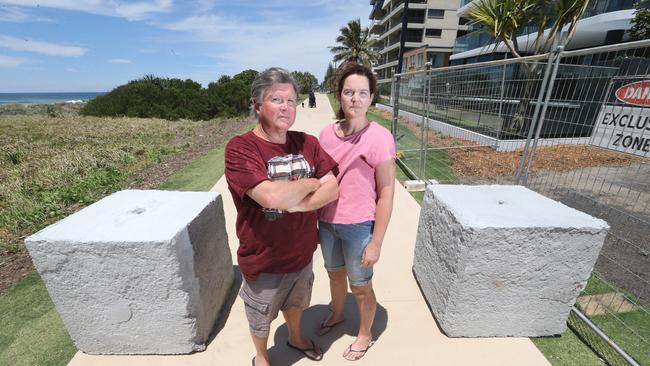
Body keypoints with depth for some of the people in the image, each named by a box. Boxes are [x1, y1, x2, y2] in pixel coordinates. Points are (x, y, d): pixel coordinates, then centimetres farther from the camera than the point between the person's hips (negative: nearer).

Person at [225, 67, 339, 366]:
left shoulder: (307, 143, -6)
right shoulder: (240, 148, -22)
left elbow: (333, 189, -11)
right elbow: (271, 197, -35)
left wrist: (292, 204, -24)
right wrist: (311, 183, -19)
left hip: (302, 254, 4)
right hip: (263, 260, -4)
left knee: (295, 303, 31)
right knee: (261, 318, 24)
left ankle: (295, 338, 63)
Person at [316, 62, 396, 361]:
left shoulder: (380, 138, -17)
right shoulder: (327, 134, -3)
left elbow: (386, 195, -13)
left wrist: (376, 243, -11)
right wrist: (315, 222, 10)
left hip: (359, 226, -4)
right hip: (327, 222, 5)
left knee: (360, 286, 17)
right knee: (335, 274, 27)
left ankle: (365, 335, 47)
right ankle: (336, 314, 58)